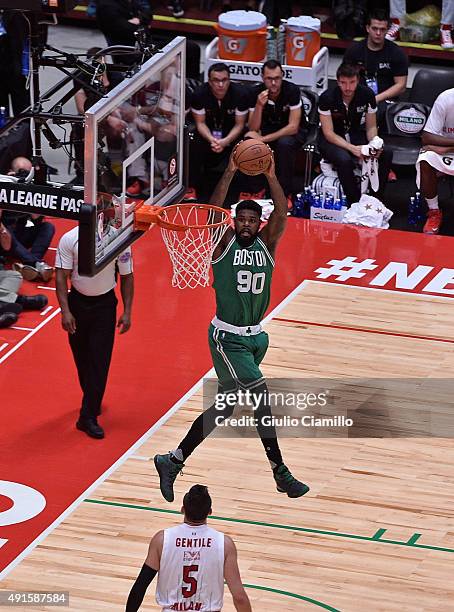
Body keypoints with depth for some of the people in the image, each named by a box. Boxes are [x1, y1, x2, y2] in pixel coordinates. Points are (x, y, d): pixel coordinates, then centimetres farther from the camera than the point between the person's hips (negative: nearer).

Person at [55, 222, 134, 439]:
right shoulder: (70, 239, -15)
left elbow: (126, 277, -2)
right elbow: (61, 276, -11)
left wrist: (127, 312, -4)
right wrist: (65, 311, -18)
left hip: (105, 304, -1)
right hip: (78, 301, 1)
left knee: (100, 361, -7)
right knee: (82, 358, 13)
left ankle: (89, 417, -5)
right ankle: (92, 402, 37)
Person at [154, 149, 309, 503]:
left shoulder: (267, 244, 3)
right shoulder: (224, 243, -6)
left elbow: (282, 214, -14)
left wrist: (271, 176, -27)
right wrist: (230, 173, -31)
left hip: (256, 337, 6)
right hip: (228, 338, -6)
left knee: (223, 408, 12)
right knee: (261, 398, -14)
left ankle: (173, 461, 23)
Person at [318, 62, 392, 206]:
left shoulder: (367, 95, -10)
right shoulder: (327, 98, -19)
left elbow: (371, 127, 1)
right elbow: (329, 133, -17)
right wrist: (352, 148, -31)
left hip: (356, 135, 4)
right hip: (331, 140, -4)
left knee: (385, 155, -22)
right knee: (344, 159, -37)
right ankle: (355, 203, -21)